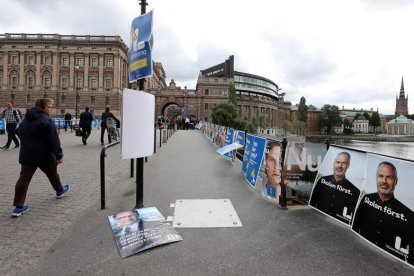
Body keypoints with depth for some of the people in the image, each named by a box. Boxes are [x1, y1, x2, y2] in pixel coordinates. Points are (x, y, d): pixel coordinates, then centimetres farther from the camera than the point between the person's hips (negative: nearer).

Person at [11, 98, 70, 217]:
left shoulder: (25, 120, 11)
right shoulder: (47, 120, -15)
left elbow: (22, 137, 20)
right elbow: (54, 141, -18)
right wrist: (59, 155, -12)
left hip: (27, 155, 6)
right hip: (45, 155, -5)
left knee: (24, 179, 4)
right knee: (53, 174, 18)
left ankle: (18, 207, 0)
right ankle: (59, 190, 41)